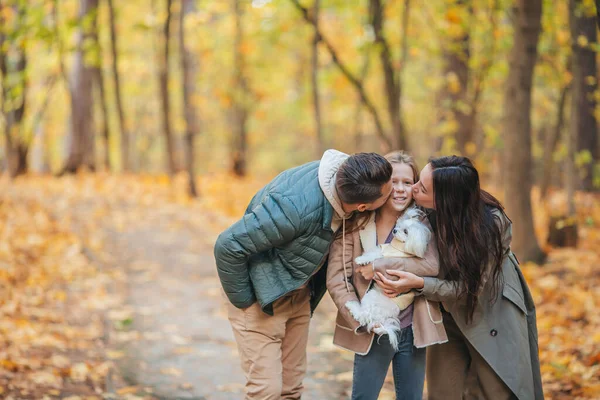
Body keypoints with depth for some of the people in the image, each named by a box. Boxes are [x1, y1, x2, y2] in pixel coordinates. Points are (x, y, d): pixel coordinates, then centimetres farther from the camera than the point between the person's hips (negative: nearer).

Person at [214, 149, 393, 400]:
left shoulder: (344, 177, -14)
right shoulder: (297, 206, -36)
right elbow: (228, 246, -28)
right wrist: (243, 300, -17)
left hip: (299, 295, 7)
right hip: (263, 297, -7)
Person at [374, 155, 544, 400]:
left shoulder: (490, 224, -28)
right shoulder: (429, 213, -17)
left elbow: (471, 288, -23)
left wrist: (419, 284, -34)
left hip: (491, 315, -4)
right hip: (448, 314, 4)